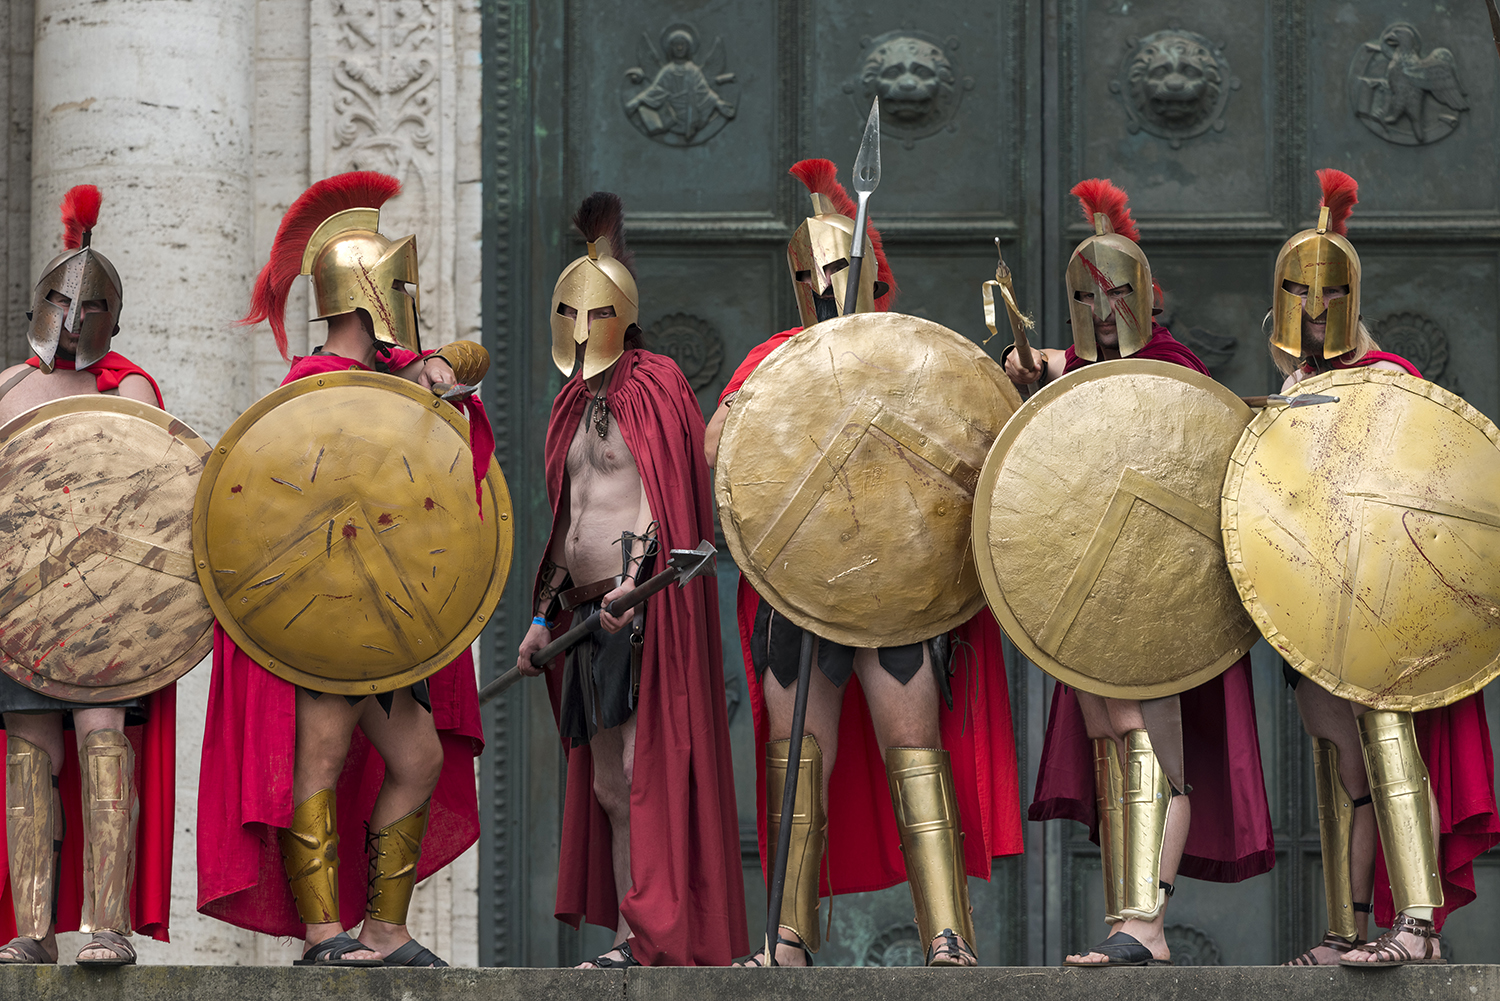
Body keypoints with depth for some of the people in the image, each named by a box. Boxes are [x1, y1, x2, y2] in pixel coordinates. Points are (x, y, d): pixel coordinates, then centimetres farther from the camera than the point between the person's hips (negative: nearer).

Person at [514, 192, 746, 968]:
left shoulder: (653, 387, -4)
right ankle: (630, 940, 10)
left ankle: (647, 939, -12)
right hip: (590, 606, 9)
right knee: (607, 786, 7)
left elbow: (660, 495, -14)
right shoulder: (576, 403, 20)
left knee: (644, 771, -12)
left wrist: (629, 581, -26)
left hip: (644, 601, -9)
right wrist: (545, 617, 21)